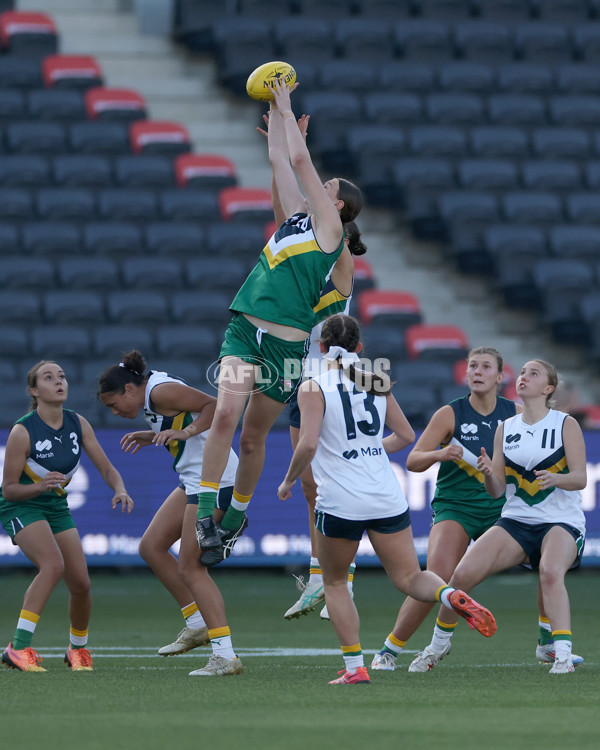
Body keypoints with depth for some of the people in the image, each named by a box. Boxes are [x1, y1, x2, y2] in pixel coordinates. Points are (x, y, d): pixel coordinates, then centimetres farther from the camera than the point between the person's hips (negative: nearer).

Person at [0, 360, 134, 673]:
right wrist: (40, 486, -34)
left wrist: (120, 490, -23)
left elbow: (107, 468, -2)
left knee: (81, 582, -2)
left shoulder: (78, 424, -6)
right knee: (53, 565, -30)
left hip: (57, 507, 6)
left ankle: (78, 648, 25)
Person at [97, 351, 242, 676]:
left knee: (189, 566, -9)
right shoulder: (152, 397, 14)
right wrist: (152, 437, 14)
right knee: (151, 546, 11)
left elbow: (217, 405, -18)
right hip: (195, 480, 11)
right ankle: (198, 624, 15)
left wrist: (185, 432, -25)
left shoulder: (162, 391, -15)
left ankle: (226, 655, -10)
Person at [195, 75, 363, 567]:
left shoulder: (329, 227, 3)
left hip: (286, 342, -4)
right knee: (225, 414, -17)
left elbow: (300, 160, 0)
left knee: (253, 436, 5)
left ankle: (235, 516, 24)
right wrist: (277, 109, 24)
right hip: (245, 329, 4)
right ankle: (205, 513, -16)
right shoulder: (297, 218, 18)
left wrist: (287, 111, 8)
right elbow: (281, 160, 24)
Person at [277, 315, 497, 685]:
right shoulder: (376, 382, 10)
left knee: (335, 582, 17)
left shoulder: (314, 387, -5)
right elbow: (406, 436, 15)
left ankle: (355, 666, 9)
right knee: (410, 578, 9)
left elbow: (308, 445, -15)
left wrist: (289, 481, 1)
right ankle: (451, 595, -25)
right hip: (388, 498, 3)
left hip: (340, 502, -3)